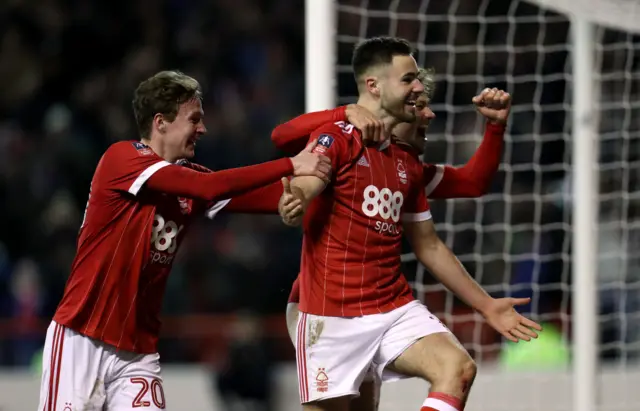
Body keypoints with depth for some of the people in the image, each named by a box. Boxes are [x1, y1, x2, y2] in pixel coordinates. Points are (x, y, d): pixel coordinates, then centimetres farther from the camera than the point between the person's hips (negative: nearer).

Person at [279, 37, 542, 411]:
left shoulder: (408, 161, 15)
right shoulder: (336, 140, -6)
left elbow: (428, 245, 24)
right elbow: (302, 187, -26)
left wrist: (485, 305, 24)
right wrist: (293, 201, -51)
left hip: (395, 307, 6)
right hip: (334, 315, -6)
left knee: (458, 368, -18)